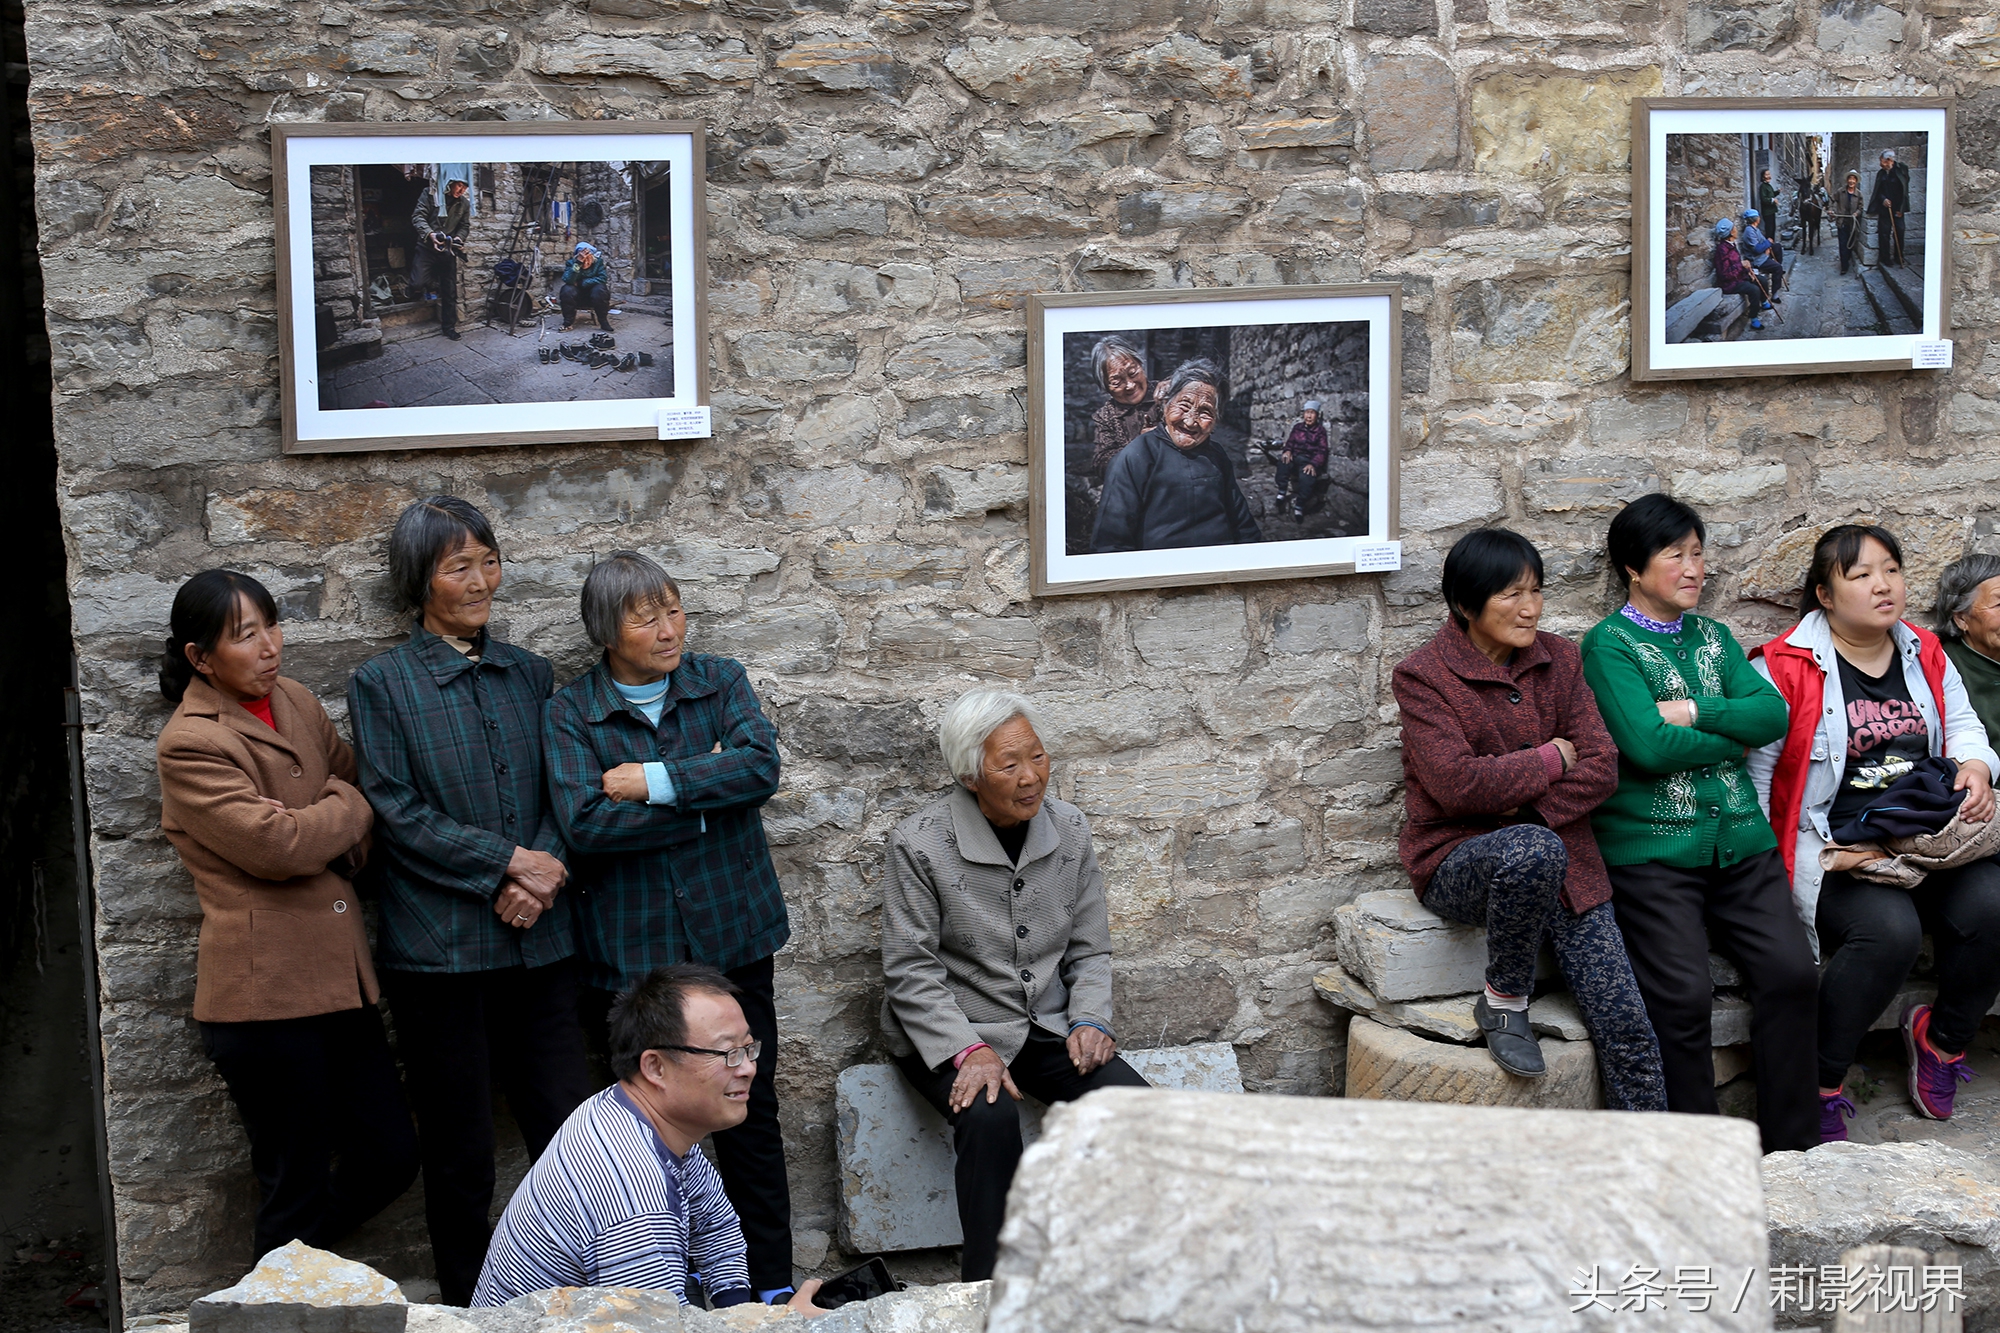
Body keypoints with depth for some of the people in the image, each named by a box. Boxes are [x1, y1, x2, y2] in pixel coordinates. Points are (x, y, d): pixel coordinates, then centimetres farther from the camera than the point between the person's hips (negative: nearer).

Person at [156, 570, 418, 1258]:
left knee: (391, 1156, 11)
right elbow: (276, 846, -19)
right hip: (264, 990, -8)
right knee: (297, 1186, 3)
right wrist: (351, 809, -2)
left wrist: (319, 821, -1)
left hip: (336, 980, 8)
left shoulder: (293, 700, 12)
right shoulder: (189, 744, -12)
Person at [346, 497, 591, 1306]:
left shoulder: (528, 674, 11)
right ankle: (467, 1309, 19)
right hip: (439, 947, -3)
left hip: (536, 939, 3)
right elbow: (397, 813, -8)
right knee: (459, 1154, 6)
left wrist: (542, 874, -9)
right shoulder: (382, 686, -1)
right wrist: (507, 861, -13)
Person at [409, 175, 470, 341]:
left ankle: (448, 326, 16)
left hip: (447, 251, 3)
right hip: (427, 247, -3)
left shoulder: (464, 203, 4)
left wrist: (459, 238, -11)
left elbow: (465, 226, 10)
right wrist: (430, 234, -26)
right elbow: (418, 216, -11)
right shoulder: (430, 194, -7)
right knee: (418, 284, -17)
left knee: (449, 291, 4)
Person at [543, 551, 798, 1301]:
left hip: (731, 931, 2)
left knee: (751, 1112, 6)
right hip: (631, 949, -1)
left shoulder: (721, 682, 5)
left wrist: (654, 781, -15)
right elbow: (584, 823, -15)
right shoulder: (570, 713, -2)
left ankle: (772, 1283, 17)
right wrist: (706, 797, -11)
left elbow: (761, 765, -11)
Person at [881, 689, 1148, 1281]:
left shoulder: (1068, 829, 3)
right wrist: (968, 1051, -23)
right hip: (951, 1032, -4)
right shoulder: (919, 843, -11)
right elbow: (911, 970, -11)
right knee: (991, 1118, -34)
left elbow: (1090, 950, 10)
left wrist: (1090, 1020, -8)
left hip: (1049, 1026, 4)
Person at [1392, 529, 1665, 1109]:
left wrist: (1523, 809, -15)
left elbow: (1601, 768, -1)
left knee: (1628, 1028, -9)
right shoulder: (1422, 676, -8)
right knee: (1532, 851, -39)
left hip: (1564, 862, 4)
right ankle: (1503, 1001, -16)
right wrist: (1551, 760, -10)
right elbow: (1456, 783, -20)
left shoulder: (1557, 659, 6)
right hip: (1457, 860, -4)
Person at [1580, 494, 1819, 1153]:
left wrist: (1692, 712, -10)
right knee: (1684, 995, -19)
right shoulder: (1608, 644, -1)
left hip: (1740, 840, 5)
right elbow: (1648, 745, -15)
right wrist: (1732, 732, -2)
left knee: (1791, 971, -11)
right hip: (1652, 848, -5)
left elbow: (1773, 714, 3)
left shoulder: (1714, 636, 18)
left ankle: (1794, 1148, 0)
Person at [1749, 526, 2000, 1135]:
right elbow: (1753, 769, -4)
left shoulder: (1926, 654, 15)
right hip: (1832, 851, -6)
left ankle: (1943, 1037, 7)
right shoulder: (1786, 667, -5)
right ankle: (1820, 1084, -12)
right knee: (1889, 927, -33)